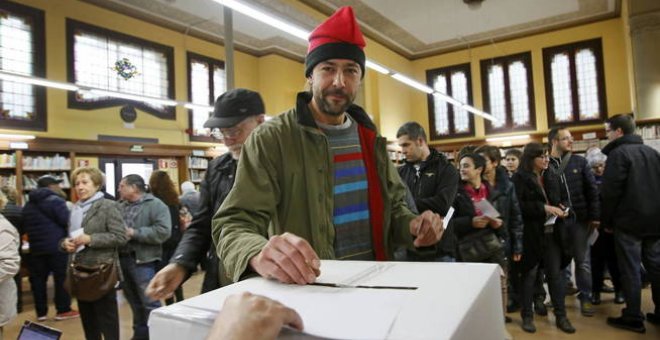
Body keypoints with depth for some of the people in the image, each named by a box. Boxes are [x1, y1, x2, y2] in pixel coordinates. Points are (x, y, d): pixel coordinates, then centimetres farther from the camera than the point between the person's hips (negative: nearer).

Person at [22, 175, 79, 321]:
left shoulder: (28, 205, 16)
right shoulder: (55, 200, -11)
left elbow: (25, 227, 20)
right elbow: (67, 222, -17)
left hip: (36, 248, 7)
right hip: (57, 247, -7)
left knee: (38, 279, 10)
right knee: (62, 278, 1)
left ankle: (41, 312, 16)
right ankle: (63, 310, 6)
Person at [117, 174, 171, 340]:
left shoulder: (155, 205, -10)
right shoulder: (120, 206, 11)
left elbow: (163, 231, -20)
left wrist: (134, 233, -19)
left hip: (142, 260, -7)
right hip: (122, 258, 7)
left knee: (150, 303, -1)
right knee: (134, 302, 19)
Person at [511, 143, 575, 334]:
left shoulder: (552, 176, 11)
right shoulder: (519, 178, -8)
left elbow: (563, 197, 19)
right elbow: (518, 205, -16)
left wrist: (563, 208, -3)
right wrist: (543, 208, -21)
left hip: (552, 233, 5)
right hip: (531, 234, -5)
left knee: (555, 274, 9)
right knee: (529, 275, 6)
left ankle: (561, 316, 21)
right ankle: (527, 316, 19)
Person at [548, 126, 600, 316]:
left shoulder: (580, 162, 6)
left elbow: (592, 190, 3)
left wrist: (595, 216, -3)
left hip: (579, 219, 2)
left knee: (582, 260, 9)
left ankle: (585, 298, 22)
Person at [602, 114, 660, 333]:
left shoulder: (618, 153, -12)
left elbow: (611, 191, -16)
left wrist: (606, 220, -6)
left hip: (629, 220, -7)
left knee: (630, 269, -1)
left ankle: (633, 318, 4)